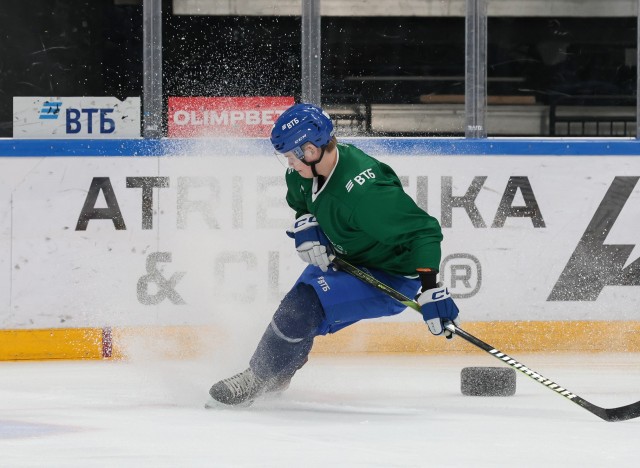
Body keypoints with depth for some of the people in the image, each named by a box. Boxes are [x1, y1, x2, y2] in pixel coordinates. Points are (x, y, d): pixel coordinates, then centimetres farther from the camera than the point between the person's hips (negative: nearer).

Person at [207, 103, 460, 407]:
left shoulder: (364, 190, -37)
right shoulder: (304, 173, -10)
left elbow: (423, 231, -35)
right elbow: (301, 201, 16)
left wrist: (430, 288, -42)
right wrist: (306, 227, -7)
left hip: (389, 277, -9)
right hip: (343, 260, 9)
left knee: (304, 305, -22)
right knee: (297, 310, 13)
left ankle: (259, 379, -5)